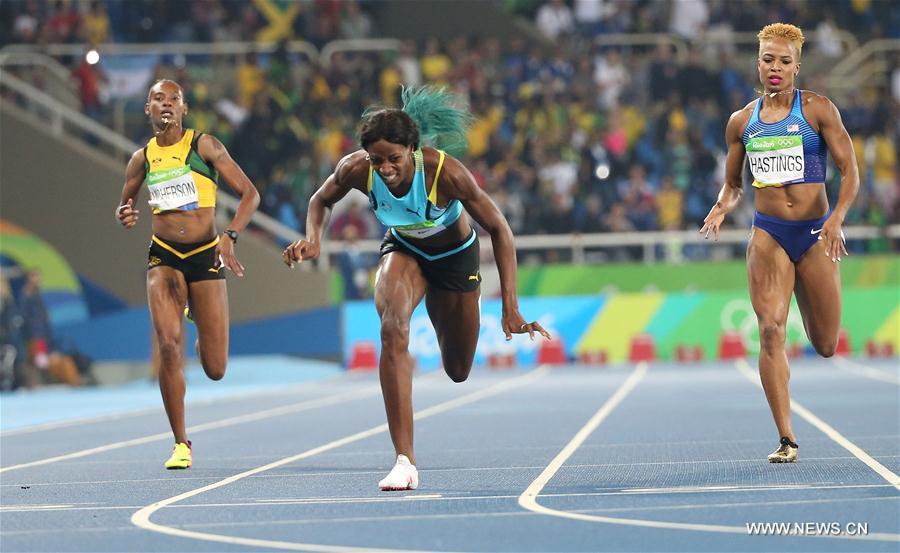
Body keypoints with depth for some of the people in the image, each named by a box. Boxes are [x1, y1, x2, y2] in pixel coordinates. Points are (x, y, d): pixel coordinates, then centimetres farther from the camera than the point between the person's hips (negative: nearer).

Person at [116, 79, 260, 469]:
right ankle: (181, 444, -8)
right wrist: (125, 216, -3)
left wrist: (230, 237, -17)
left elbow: (250, 193, -3)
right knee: (169, 346, -21)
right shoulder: (142, 159, 7)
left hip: (205, 257, -1)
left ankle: (202, 331, 38)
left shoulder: (204, 145, -2)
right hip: (164, 258, 1)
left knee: (215, 370, -1)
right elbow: (125, 207, 22)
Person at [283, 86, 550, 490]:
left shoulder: (445, 172, -37)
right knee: (393, 329, -31)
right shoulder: (356, 169, -29)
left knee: (457, 371, 13)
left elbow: (499, 230, -27)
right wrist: (314, 238, -29)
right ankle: (404, 460, -30)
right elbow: (322, 200, -6)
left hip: (455, 256, -1)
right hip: (403, 250, 1)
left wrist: (510, 308, -32)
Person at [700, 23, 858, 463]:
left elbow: (850, 171, -5)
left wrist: (837, 218, -22)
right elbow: (732, 184, 18)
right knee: (771, 331, -17)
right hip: (768, 235, 1)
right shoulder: (742, 121, 8)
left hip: (815, 234, -1)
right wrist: (722, 208, -5)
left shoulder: (818, 110, -1)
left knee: (826, 346, 6)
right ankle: (786, 440, -14)